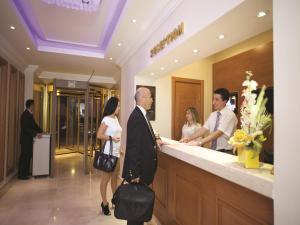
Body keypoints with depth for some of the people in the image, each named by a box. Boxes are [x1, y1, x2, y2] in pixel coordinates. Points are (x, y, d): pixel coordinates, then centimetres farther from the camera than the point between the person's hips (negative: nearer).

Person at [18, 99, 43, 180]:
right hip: (25, 139, -9)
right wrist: (36, 133, -23)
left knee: (28, 155, 14)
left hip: (29, 139, 9)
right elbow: (26, 128, -23)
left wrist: (40, 131, 8)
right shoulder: (25, 114, -17)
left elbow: (34, 125, 17)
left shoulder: (30, 114, 12)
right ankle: (21, 174, 10)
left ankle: (25, 172, 25)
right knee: (24, 156, -1)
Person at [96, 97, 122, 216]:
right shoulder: (107, 119, -12)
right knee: (105, 179, 6)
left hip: (116, 152, 8)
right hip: (108, 153, -8)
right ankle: (104, 203, 20)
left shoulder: (115, 118, 10)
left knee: (115, 178, 17)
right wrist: (111, 138, -20)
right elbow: (99, 135, -16)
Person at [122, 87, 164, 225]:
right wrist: (135, 173, -23)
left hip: (143, 168, 9)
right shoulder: (136, 117, -22)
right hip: (139, 169, -9)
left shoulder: (141, 114, 8)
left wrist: (155, 140, 1)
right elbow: (133, 146, -25)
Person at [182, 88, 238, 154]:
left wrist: (199, 142, -28)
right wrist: (189, 139, -9)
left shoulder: (230, 115, -14)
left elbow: (218, 133, -23)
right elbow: (204, 129, 2)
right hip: (213, 151, 5)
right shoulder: (213, 114, 7)